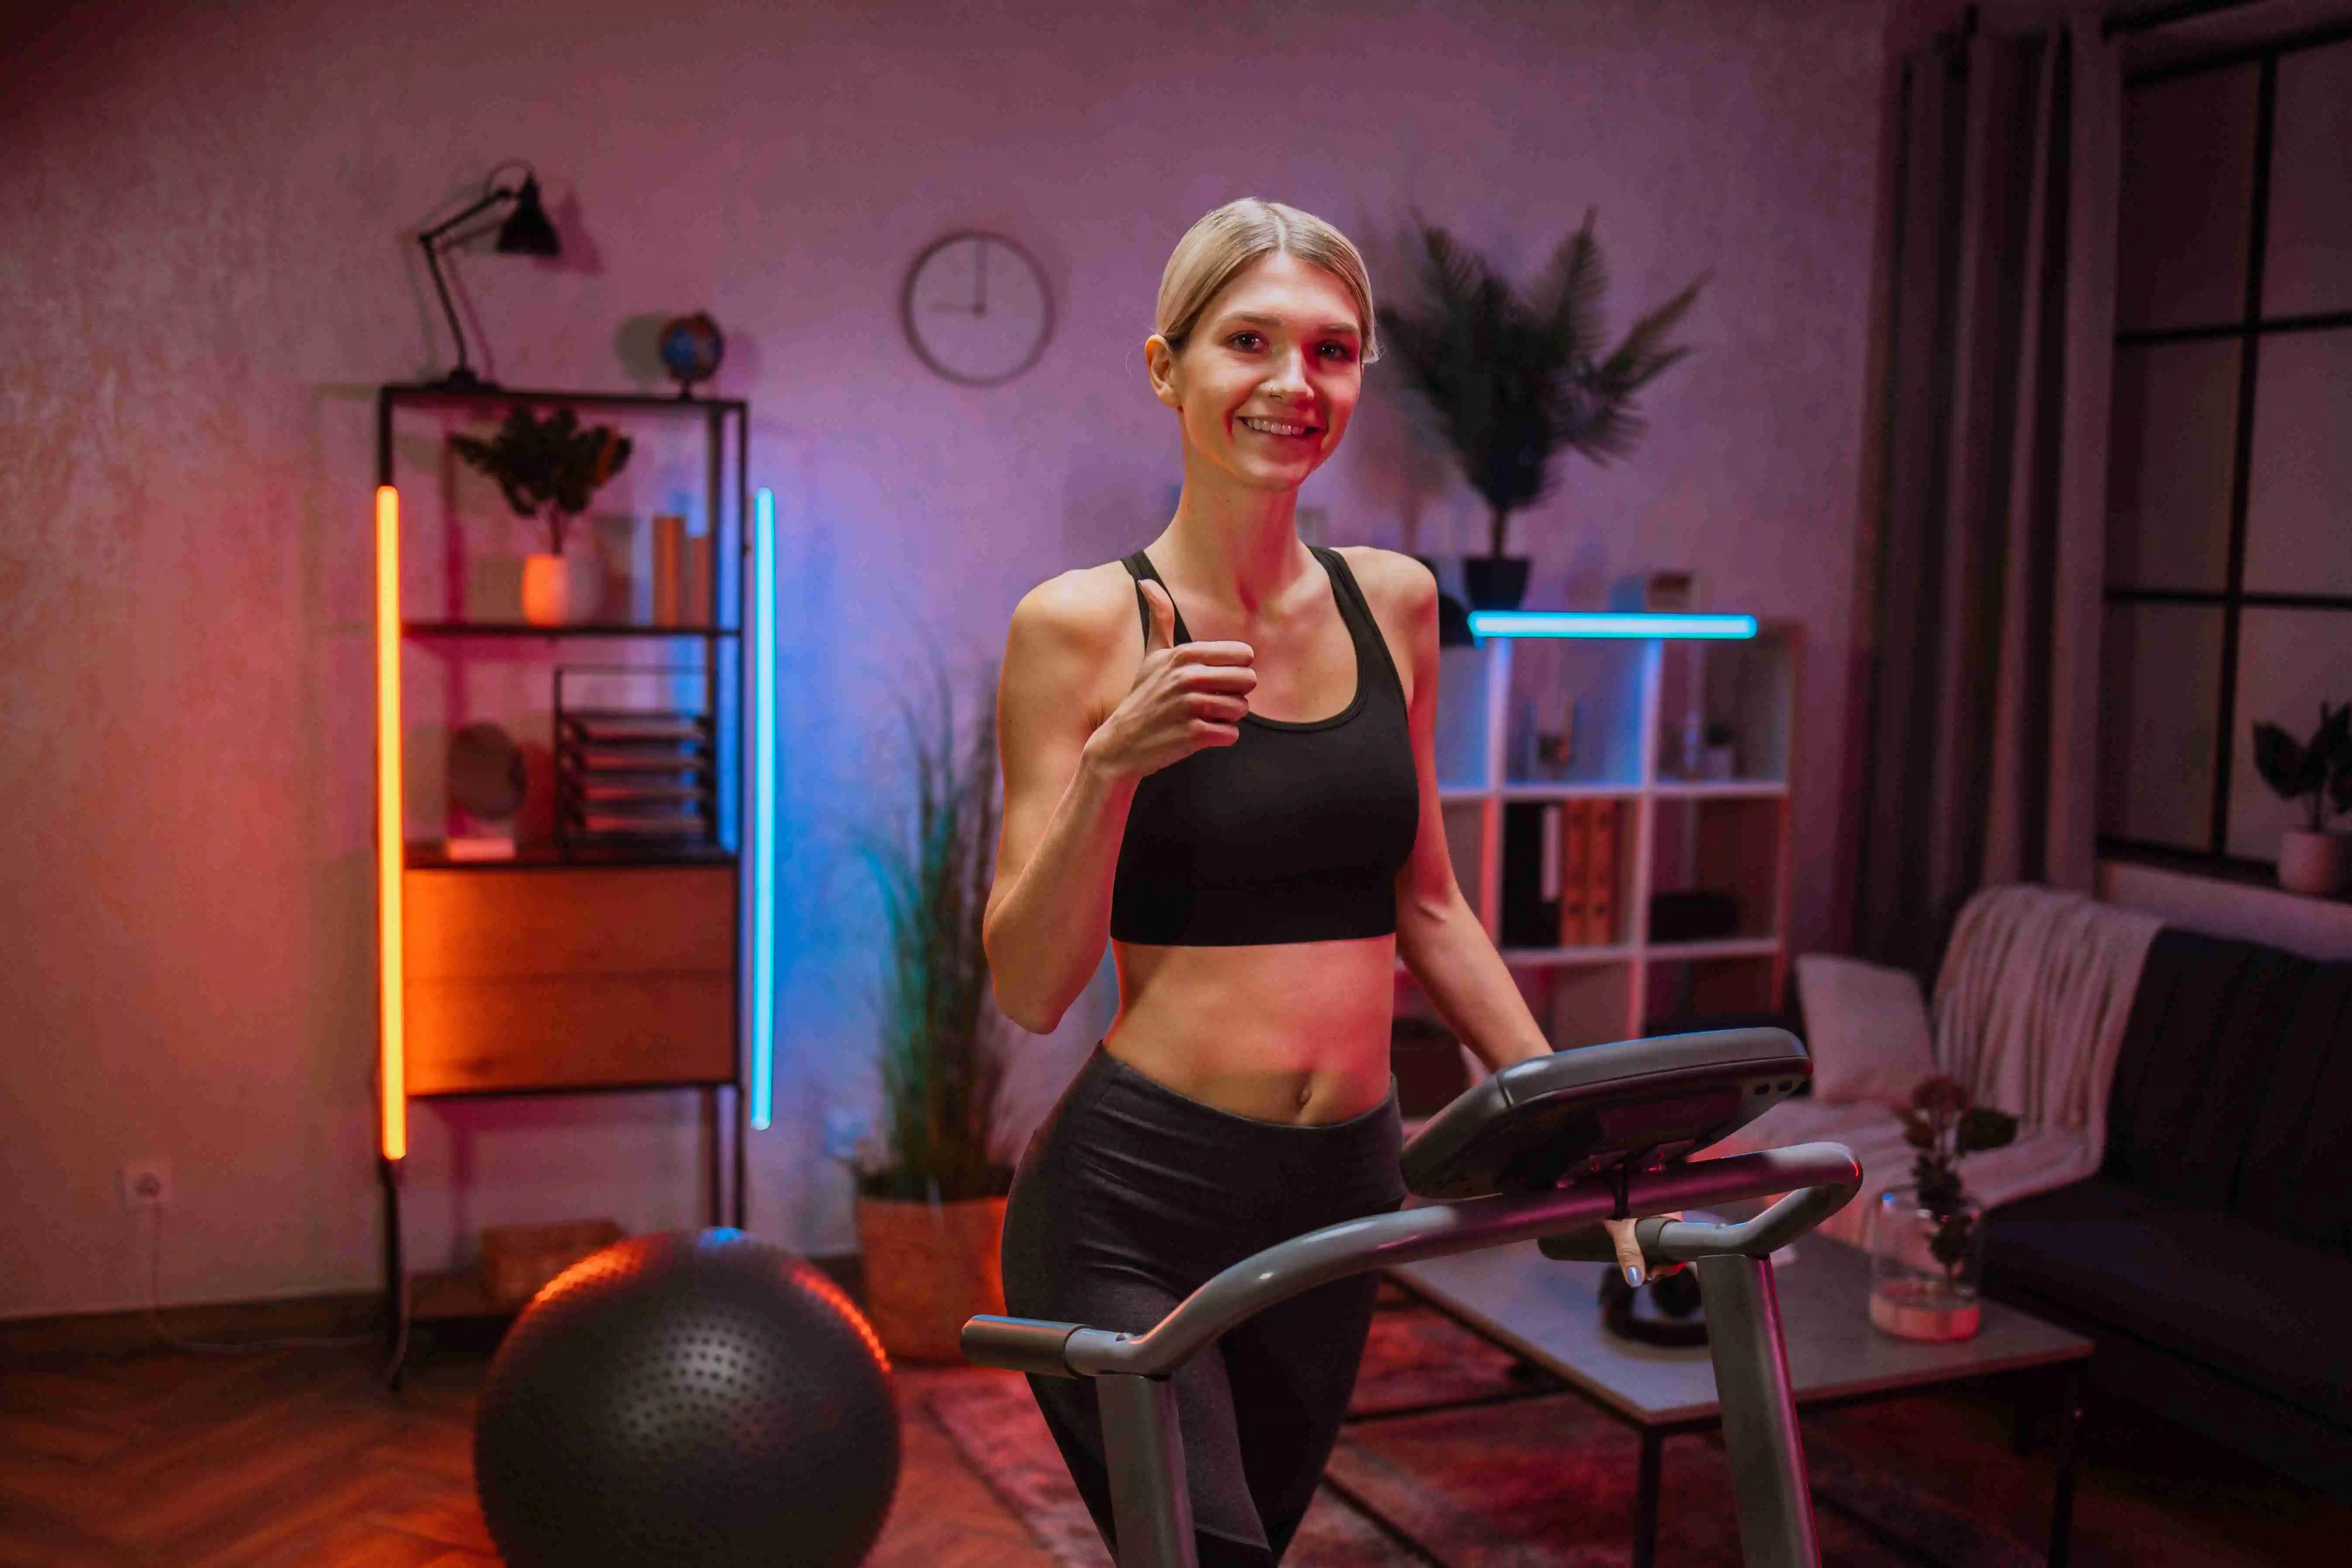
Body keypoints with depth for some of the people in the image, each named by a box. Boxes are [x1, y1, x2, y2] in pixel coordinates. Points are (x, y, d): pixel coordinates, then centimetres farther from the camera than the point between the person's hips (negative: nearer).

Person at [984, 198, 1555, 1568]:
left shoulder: (1392, 603, 6)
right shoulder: (1083, 624, -8)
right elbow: (1032, 991, -10)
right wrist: (1110, 766, -24)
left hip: (1341, 1197, 5)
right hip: (1132, 1204, -5)